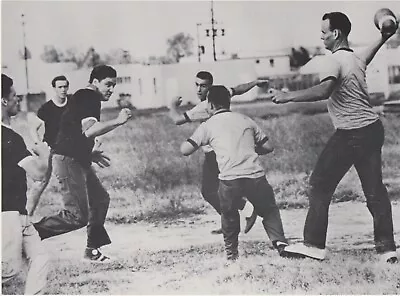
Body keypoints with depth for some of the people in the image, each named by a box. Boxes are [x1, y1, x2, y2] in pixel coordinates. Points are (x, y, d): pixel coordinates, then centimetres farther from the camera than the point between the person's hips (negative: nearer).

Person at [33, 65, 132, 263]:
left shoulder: (83, 98, 18)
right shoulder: (88, 97, -14)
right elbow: (89, 130, -28)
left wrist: (91, 154, 26)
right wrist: (117, 121, -25)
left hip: (79, 161, 11)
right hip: (68, 162, -11)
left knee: (100, 199, 18)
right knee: (77, 216, -13)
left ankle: (92, 250, 25)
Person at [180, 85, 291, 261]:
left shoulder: (208, 126, 11)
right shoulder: (246, 120, 19)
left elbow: (185, 150, 9)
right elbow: (268, 147, 19)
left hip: (229, 178, -1)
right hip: (255, 175, 2)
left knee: (229, 215, 23)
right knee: (269, 210, 20)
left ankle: (231, 252, 26)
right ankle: (280, 242, 3)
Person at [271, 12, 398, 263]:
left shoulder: (335, 61, -12)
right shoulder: (356, 58, 15)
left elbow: (323, 91, -31)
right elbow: (365, 59, 42)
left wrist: (289, 97, -28)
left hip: (351, 135, -8)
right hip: (373, 129, 9)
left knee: (321, 185, 1)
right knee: (375, 190, 9)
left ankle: (314, 245, 2)